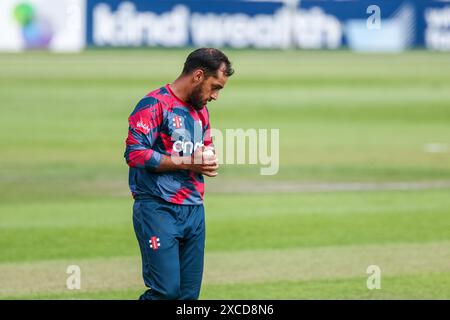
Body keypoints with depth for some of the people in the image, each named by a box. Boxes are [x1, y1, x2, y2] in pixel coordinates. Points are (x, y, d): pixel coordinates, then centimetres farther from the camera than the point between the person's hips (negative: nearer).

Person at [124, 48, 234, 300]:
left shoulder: (201, 111, 19)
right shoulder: (155, 105, -8)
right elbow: (135, 154, -17)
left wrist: (208, 160, 7)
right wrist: (187, 163, -16)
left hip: (194, 211, 8)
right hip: (158, 210, -8)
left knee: (189, 294, 4)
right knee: (166, 290, -17)